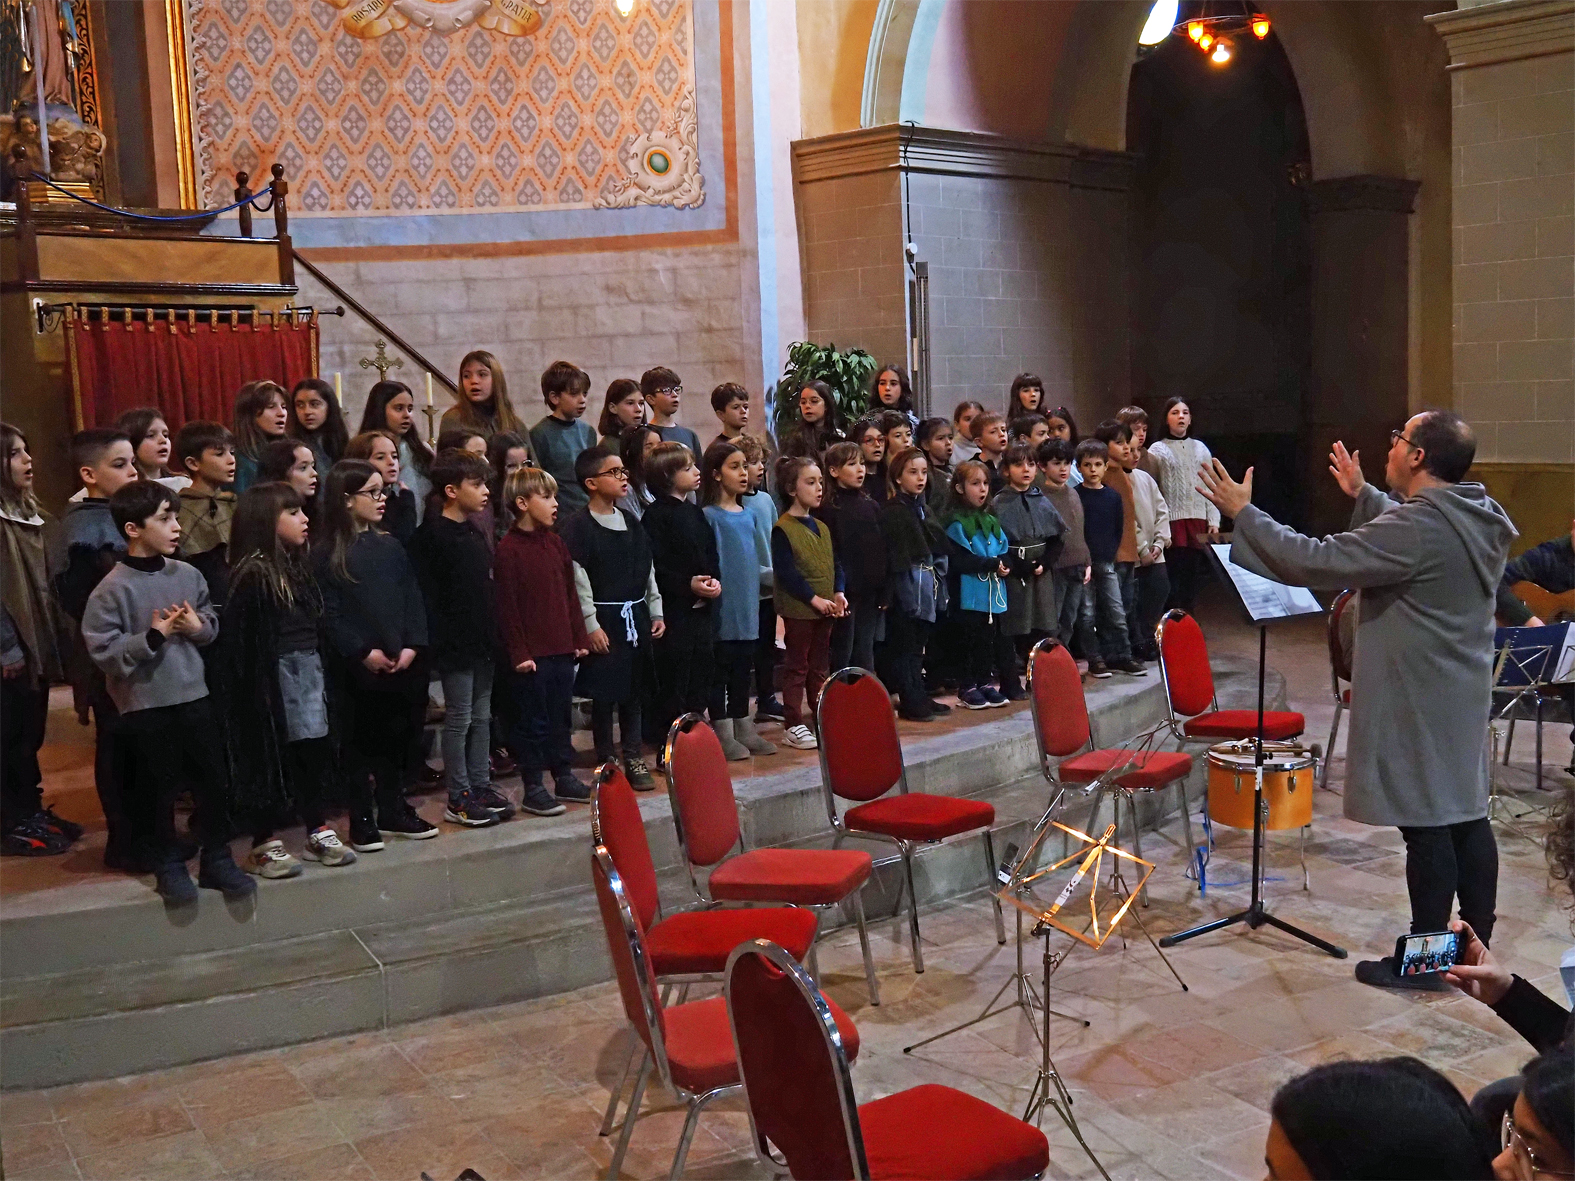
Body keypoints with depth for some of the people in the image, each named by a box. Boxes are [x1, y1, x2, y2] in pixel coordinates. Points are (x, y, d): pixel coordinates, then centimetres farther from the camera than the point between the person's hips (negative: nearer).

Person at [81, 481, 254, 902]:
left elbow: (213, 624, 13)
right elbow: (103, 651, -15)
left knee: (214, 782, 10)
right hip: (144, 706, -4)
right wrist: (154, 635, -20)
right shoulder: (112, 589, -12)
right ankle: (168, 865, 26)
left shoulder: (188, 575, 1)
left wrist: (198, 627, -8)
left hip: (194, 697, 4)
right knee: (159, 791, 8)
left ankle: (217, 858, 26)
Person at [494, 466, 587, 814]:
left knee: (561, 716, 15)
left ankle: (564, 776, 26)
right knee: (532, 720, 2)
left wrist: (579, 638, 11)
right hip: (532, 653, -7)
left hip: (562, 648, 7)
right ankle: (533, 788, 10)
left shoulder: (555, 543, 10)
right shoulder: (509, 549, -11)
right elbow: (506, 606, -12)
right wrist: (518, 652, -14)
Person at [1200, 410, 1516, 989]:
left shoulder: (1416, 527, -24)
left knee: (1427, 826, -1)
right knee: (1466, 817, 14)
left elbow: (1317, 562, -25)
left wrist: (1245, 514, -16)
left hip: (1420, 699, -9)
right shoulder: (1476, 518, 6)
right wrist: (1364, 496, 34)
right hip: (1463, 694, 9)